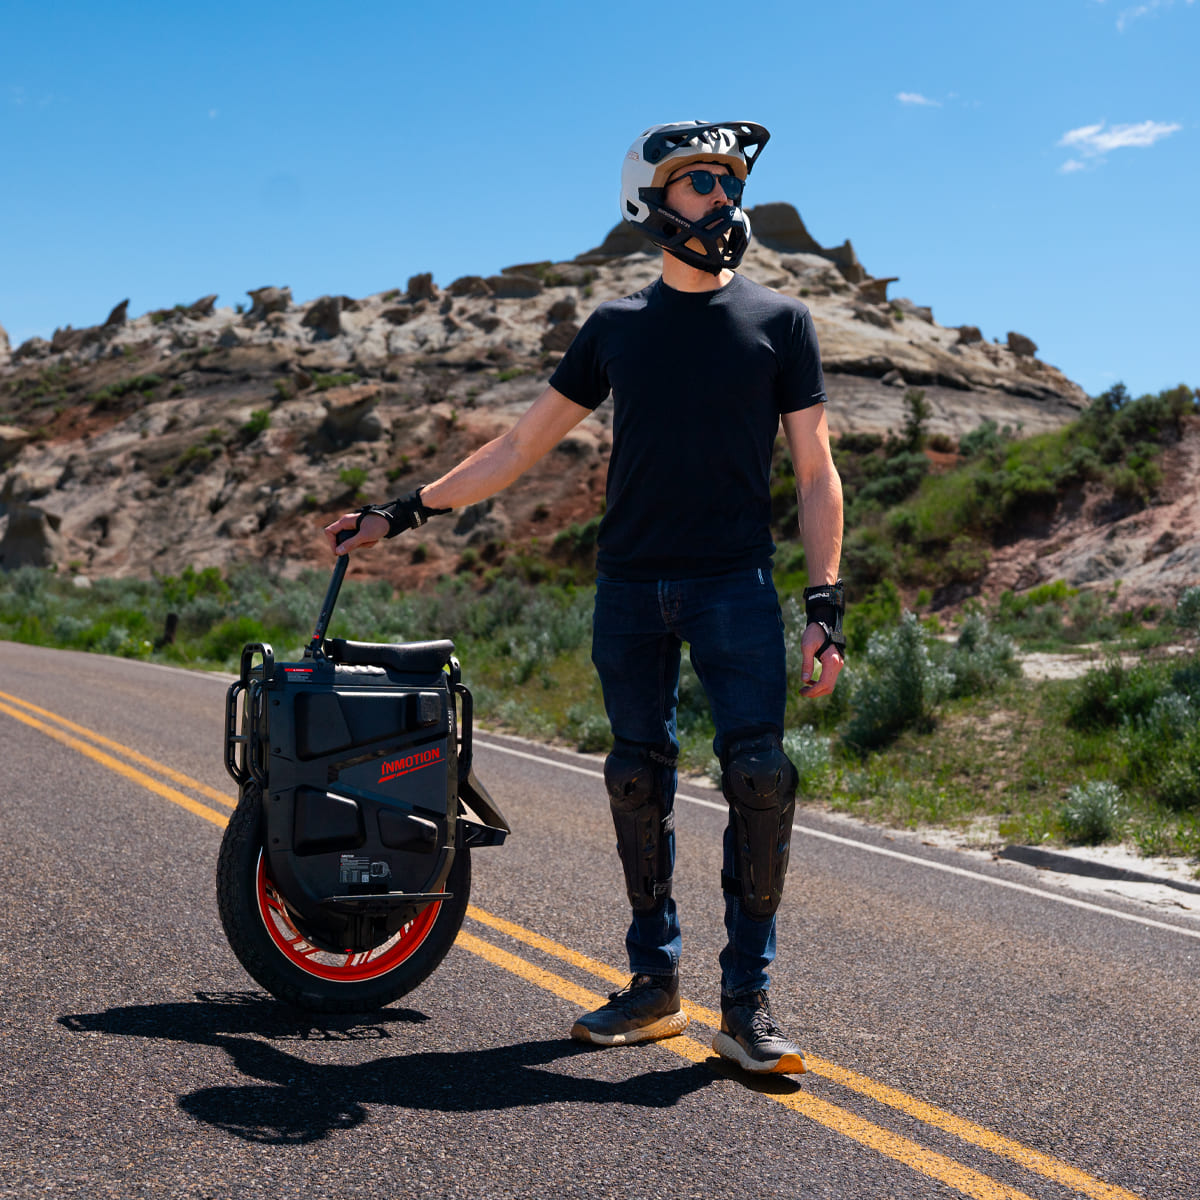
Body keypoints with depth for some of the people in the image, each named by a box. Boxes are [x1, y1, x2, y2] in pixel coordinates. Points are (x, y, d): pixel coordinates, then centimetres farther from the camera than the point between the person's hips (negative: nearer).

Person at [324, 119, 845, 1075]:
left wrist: (826, 605, -5)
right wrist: (407, 511, 12)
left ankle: (748, 1001, -3)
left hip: (735, 584, -2)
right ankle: (654, 984, 15)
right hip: (630, 586, 2)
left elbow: (816, 471, 4)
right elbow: (523, 445, 16)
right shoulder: (616, 326, 12)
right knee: (638, 780, 4)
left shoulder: (780, 319, 7)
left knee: (761, 774, -12)